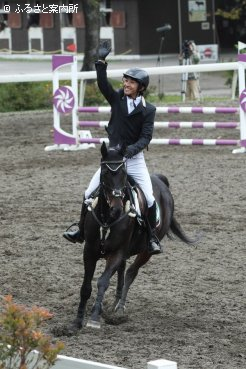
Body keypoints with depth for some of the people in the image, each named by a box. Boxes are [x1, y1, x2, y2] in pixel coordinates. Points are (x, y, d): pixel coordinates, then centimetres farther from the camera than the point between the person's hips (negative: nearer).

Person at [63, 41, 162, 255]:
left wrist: (130, 150, -30)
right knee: (89, 195, 2)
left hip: (135, 159, -3)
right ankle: (81, 233, 17)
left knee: (149, 199, -11)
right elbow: (103, 84, -11)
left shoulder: (148, 110, -7)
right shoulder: (117, 99, 1)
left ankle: (152, 239, 5)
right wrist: (101, 61, -23)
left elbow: (146, 137, -13)